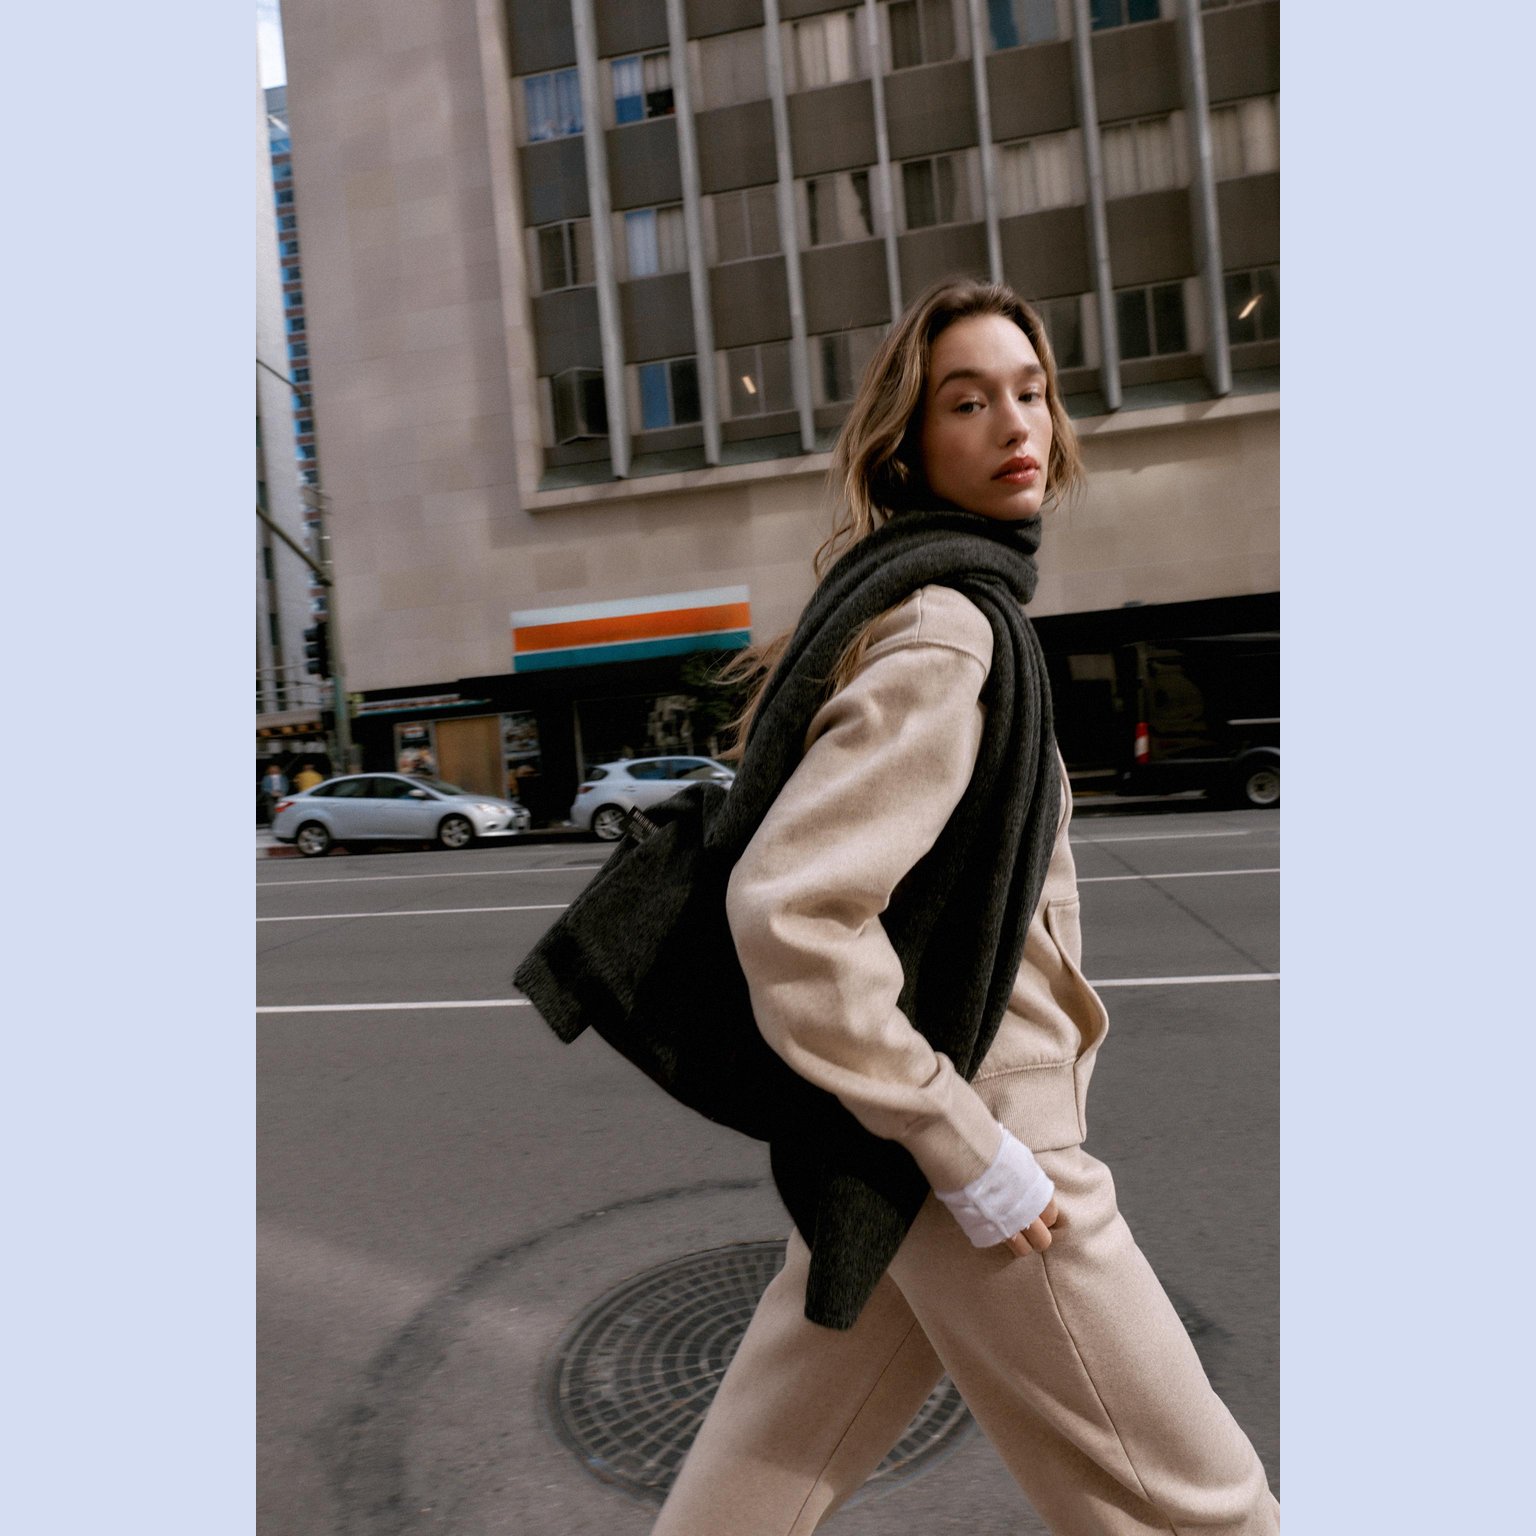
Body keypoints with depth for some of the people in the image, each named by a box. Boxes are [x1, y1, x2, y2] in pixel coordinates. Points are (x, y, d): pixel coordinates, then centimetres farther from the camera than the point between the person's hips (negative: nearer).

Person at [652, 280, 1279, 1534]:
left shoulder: (933, 602, 10)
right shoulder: (945, 630, -20)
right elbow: (785, 909, -29)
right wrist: (967, 1147, -21)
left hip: (895, 1144, 9)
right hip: (978, 1158, -9)